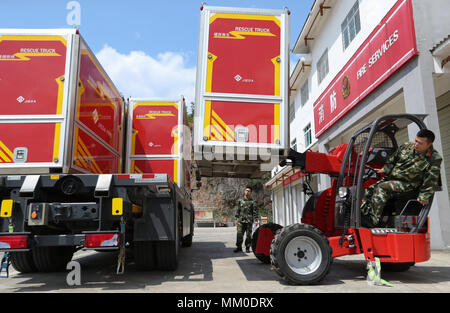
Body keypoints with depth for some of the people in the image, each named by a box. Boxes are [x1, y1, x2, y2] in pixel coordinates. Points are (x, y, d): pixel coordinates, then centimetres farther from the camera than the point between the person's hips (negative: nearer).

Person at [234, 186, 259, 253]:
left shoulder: (252, 202, 4)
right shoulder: (240, 201, 13)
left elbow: (255, 212, 1)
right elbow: (238, 210, 15)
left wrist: (256, 220, -8)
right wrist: (237, 218, 9)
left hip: (249, 221, -2)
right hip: (241, 221, 2)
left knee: (248, 235, 1)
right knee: (239, 234, -4)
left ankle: (247, 248, 12)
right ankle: (239, 247, 6)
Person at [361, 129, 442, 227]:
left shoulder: (435, 159, -12)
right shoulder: (407, 146, 1)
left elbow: (431, 181, -12)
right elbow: (393, 159, 17)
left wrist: (424, 196, -13)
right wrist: (384, 169, 16)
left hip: (407, 184, -6)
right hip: (390, 177, 7)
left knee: (381, 188, -30)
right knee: (370, 189, -10)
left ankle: (373, 220, -31)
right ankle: (363, 214, -6)